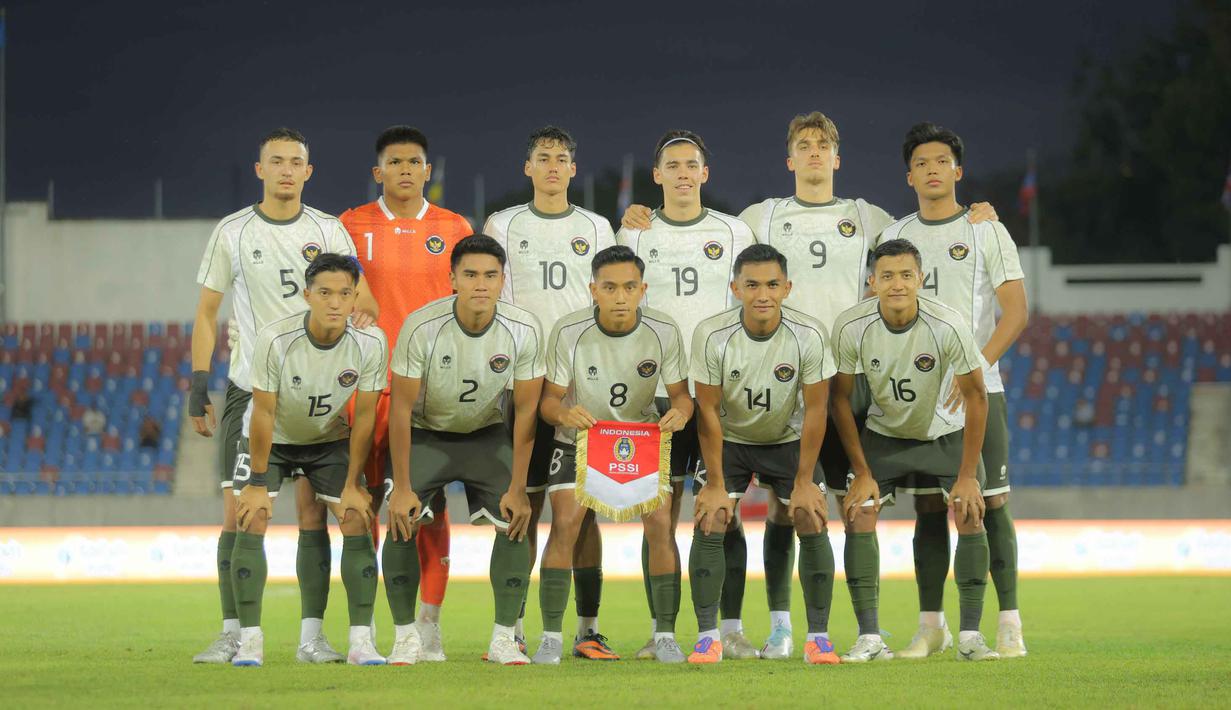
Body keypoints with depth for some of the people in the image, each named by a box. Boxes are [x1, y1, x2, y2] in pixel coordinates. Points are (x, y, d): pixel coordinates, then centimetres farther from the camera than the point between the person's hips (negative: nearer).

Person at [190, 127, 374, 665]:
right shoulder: (232, 232, 4)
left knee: (312, 510, -3)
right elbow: (206, 313, 7)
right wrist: (198, 385, 0)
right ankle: (233, 633, 3)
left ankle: (311, 635, 2)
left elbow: (363, 304, 5)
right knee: (238, 512, -4)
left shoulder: (329, 231, 5)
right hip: (249, 388, 0)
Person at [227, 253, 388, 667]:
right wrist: (257, 484, -17)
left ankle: (361, 641, -5)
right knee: (250, 524, -16)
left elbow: (363, 416, -14)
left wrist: (353, 485, -10)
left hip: (329, 439, 2)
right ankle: (250, 640, -10)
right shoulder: (275, 340, -32)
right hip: (271, 439, -2)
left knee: (357, 523, -11)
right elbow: (264, 414, -23)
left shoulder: (370, 343, -25)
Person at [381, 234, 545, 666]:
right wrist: (402, 488, -19)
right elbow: (401, 408, -19)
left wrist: (517, 490, -14)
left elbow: (525, 412, -13)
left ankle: (503, 640, -3)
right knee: (401, 522, -17)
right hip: (425, 434, -2)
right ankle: (405, 637, -4)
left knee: (515, 522, -13)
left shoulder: (524, 331, -22)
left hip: (486, 435, 2)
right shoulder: (421, 328, -28)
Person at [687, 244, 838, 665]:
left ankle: (819, 637, -1)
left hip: (788, 439, 0)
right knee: (708, 525, -13)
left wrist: (804, 481, -14)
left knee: (812, 524, -10)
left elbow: (815, 410, -15)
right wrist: (716, 484, -15)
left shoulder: (809, 336, -24)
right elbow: (708, 411, -16)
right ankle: (707, 637, -5)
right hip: (729, 440, 0)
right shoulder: (711, 335, -24)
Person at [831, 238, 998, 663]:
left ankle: (970, 635, -7)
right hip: (884, 433, 1)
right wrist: (862, 472, -11)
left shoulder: (948, 326, -29)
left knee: (970, 514, -16)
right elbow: (841, 397, -10)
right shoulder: (851, 327, -24)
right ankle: (869, 638, -11)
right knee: (858, 513, -14)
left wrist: (967, 475, -17)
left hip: (946, 432, -1)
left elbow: (975, 397, -18)